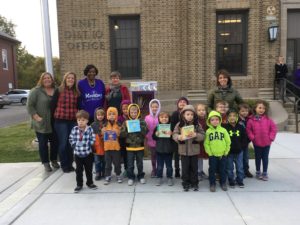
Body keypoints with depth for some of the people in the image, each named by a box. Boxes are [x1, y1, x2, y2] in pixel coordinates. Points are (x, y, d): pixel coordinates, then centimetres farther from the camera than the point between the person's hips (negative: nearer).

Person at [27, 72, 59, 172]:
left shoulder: (56, 90, 7)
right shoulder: (36, 91, -7)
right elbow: (29, 106, -9)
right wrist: (37, 117, -16)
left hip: (54, 123, 4)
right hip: (41, 123, -4)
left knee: (55, 142, 11)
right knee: (43, 143, 5)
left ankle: (54, 160, 28)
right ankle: (46, 163, 18)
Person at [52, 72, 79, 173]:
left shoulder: (76, 92, 7)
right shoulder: (58, 91, -3)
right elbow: (53, 104, 0)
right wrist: (55, 116, 2)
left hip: (73, 121, 3)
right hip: (60, 120, -3)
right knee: (63, 143, 2)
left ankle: (70, 164, 23)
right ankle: (64, 165, 17)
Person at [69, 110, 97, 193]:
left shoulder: (90, 129, -9)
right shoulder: (74, 129, -6)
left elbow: (93, 139, -4)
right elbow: (71, 139, 4)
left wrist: (88, 145, -11)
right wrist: (74, 145, -5)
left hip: (88, 153, -1)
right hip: (77, 153, 1)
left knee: (89, 169, 13)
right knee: (79, 170, 11)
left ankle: (90, 183, 30)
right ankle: (79, 185, 25)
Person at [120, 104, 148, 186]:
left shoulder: (142, 122, -3)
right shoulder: (126, 122, -1)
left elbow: (145, 132, -12)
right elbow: (122, 134, -5)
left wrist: (138, 126, -21)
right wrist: (126, 127, -18)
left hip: (140, 146, 0)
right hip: (130, 146, 0)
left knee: (140, 163, 13)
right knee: (130, 164, 9)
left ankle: (141, 176, 28)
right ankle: (131, 177, 23)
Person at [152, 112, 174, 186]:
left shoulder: (171, 126, -5)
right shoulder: (157, 127, 0)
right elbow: (153, 137, 3)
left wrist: (171, 134, -24)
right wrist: (156, 134, -16)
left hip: (168, 150, -1)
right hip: (159, 149, 1)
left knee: (169, 165, 12)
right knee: (159, 165, 11)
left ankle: (169, 178, 25)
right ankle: (159, 178, 24)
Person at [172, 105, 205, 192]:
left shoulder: (197, 124, -3)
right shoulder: (179, 124, -4)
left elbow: (202, 135, -6)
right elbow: (174, 134, -5)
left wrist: (195, 135, -25)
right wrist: (179, 137, -26)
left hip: (194, 150, 1)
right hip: (184, 150, 0)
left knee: (194, 168, 13)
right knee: (185, 168, 9)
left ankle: (194, 183, 28)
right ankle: (186, 184, 24)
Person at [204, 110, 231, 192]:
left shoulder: (223, 130, -2)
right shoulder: (208, 131, -4)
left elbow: (228, 142, 1)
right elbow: (206, 143, -5)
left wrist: (226, 152, -2)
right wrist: (209, 152, -10)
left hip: (222, 154, 1)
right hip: (212, 155, -1)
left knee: (222, 170, 13)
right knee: (212, 170, 7)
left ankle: (223, 183, 29)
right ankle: (212, 184, 20)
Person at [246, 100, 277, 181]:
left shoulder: (268, 119, -6)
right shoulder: (251, 120, -11)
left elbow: (274, 128, 0)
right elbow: (248, 130, -5)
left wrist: (271, 137, -6)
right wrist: (252, 137, -11)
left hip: (267, 142, 1)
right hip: (257, 143, -1)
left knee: (265, 158, 11)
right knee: (258, 158, 15)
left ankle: (265, 173, 24)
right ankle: (258, 172, 29)